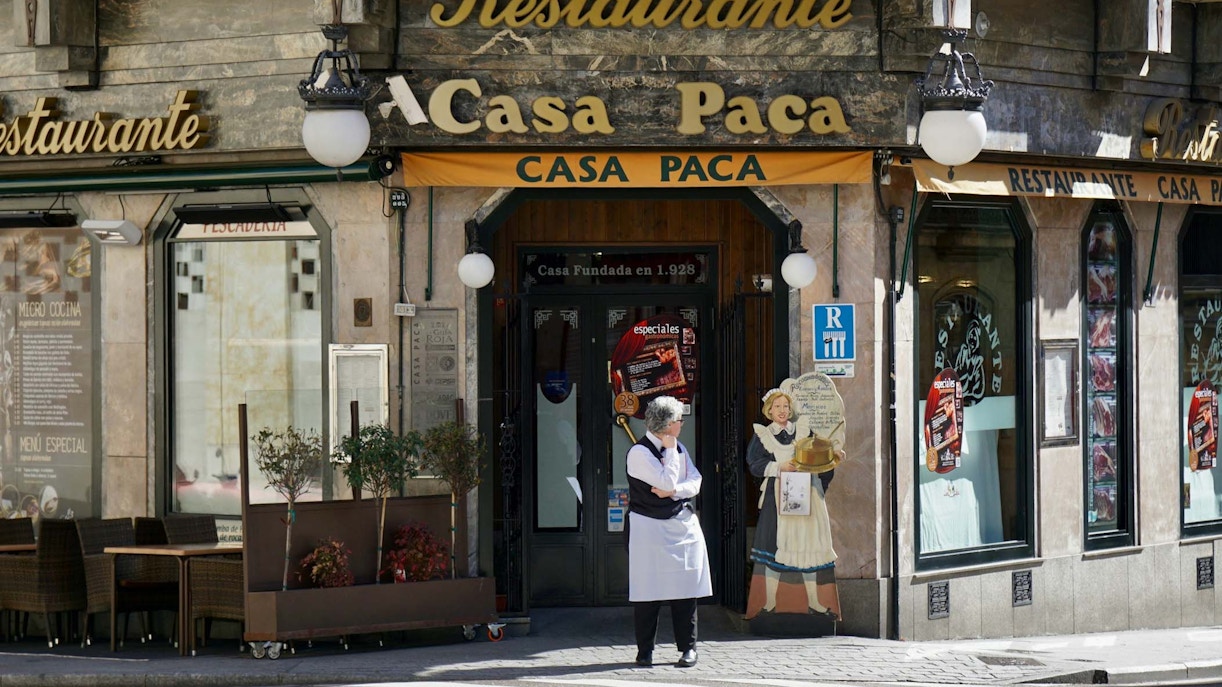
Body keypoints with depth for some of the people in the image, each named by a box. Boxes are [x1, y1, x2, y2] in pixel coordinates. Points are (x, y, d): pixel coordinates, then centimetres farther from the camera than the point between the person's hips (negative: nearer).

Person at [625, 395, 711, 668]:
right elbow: (667, 481, -18)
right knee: (648, 592, -3)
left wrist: (673, 491, -13)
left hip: (683, 525, 6)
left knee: (685, 589, 2)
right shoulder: (639, 453, -11)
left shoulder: (679, 448, 12)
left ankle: (688, 647, 8)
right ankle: (645, 650, 6)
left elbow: (695, 482, 5)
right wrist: (670, 450, -8)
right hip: (650, 529, -5)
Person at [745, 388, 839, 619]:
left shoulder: (803, 431, 13)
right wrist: (779, 467, -15)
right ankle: (770, 602, 1)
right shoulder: (762, 435, 7)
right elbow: (755, 464, -4)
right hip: (777, 495, -2)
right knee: (775, 546, -5)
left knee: (808, 545, 3)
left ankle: (813, 602, 10)